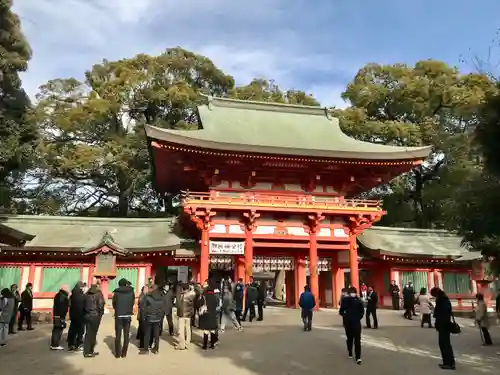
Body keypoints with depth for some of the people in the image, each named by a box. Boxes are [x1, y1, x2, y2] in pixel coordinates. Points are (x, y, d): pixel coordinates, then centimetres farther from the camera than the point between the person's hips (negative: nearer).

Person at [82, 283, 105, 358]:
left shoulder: (87, 294, 10)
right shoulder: (98, 294, -9)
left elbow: (83, 305, 12)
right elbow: (101, 305, -15)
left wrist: (85, 313, 16)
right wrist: (101, 313, -1)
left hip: (87, 315, 6)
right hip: (95, 316, -6)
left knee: (88, 333, 11)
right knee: (92, 333, 1)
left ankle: (86, 351, 14)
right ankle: (89, 352, 6)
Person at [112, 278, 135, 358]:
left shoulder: (116, 292, -6)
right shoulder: (131, 292, -4)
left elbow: (114, 304, 2)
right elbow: (133, 303, 3)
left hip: (118, 316, -1)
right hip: (128, 316, 1)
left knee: (118, 335, 9)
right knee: (126, 335, 10)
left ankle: (118, 353, 13)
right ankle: (124, 353, 14)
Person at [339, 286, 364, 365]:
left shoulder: (345, 299, -5)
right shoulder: (359, 300, -4)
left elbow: (341, 311, -4)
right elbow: (362, 311, -6)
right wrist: (358, 317, 11)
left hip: (347, 321, 1)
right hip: (356, 322, -1)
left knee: (349, 338, 18)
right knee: (357, 339, -1)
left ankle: (350, 354, 29)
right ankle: (358, 357, -9)